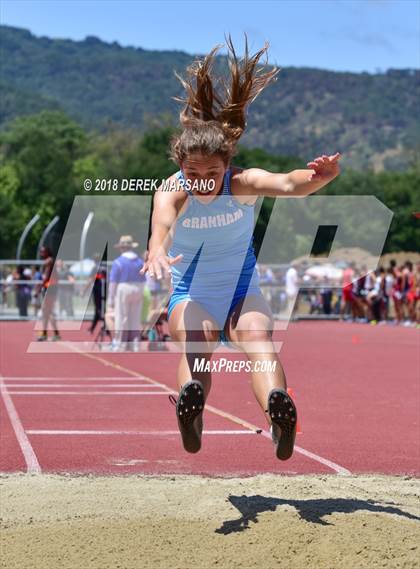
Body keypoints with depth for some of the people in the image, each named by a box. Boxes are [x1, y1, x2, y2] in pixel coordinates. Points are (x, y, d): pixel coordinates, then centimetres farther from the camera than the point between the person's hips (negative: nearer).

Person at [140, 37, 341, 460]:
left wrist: (317, 177, -63)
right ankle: (191, 402, -60)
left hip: (243, 294, 0)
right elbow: (162, 221, -42)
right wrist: (157, 251, -66)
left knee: (258, 339, -32)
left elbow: (286, 184, -39)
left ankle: (277, 407, -59)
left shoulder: (243, 183, -18)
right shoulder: (172, 191, -18)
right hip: (192, 297, 1)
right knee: (195, 346, -31)